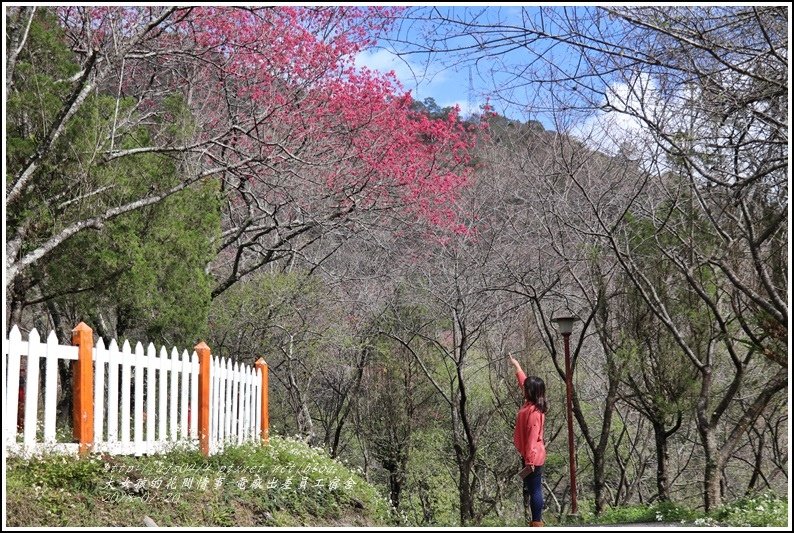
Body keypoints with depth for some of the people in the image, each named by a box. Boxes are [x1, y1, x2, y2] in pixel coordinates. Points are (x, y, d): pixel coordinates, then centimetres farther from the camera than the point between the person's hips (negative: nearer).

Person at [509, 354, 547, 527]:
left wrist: (530, 461, -23)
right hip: (531, 455, 10)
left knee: (534, 490, -1)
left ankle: (537, 524, 6)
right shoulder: (531, 404, 3)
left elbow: (533, 438, -25)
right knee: (531, 489, 18)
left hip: (533, 458, -10)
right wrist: (516, 366, 32)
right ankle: (536, 520, 28)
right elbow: (524, 381, 20)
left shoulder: (533, 412, -24)